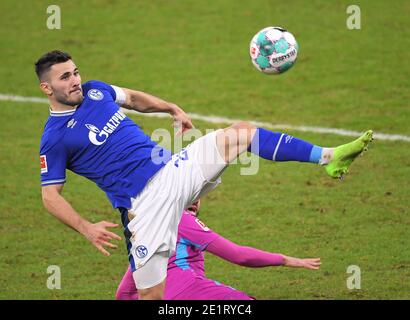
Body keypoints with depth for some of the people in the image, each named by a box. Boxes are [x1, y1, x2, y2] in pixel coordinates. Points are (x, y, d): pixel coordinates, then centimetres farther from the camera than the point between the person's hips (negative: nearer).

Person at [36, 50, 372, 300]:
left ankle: (328, 157, -1)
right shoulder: (55, 138, -9)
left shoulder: (95, 90, 10)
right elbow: (51, 195, -6)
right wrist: (86, 228, -19)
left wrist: (173, 109, 21)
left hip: (174, 168, 7)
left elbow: (133, 97, 31)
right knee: (151, 294, -11)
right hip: (146, 199, -6)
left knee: (241, 132, -2)